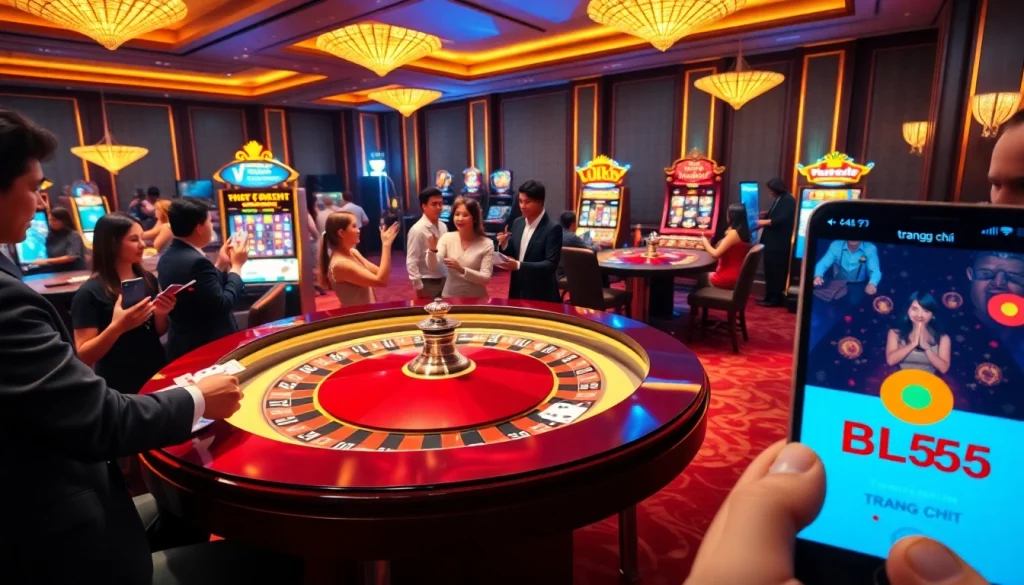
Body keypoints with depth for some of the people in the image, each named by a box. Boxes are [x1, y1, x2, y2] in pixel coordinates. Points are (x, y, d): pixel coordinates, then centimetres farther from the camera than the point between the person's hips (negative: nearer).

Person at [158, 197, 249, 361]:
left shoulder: (167, 258, 4)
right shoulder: (197, 261, -24)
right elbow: (222, 305, -21)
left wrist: (221, 264, 10)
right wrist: (236, 265, -11)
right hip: (209, 348, -9)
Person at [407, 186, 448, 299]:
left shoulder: (443, 226, 5)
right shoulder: (417, 230, -16)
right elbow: (411, 262, -16)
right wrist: (419, 288, -17)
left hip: (444, 280, 7)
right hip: (428, 282, -6)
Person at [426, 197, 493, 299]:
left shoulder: (486, 244, -10)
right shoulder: (447, 238, -3)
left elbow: (486, 279, -15)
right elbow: (433, 266, -13)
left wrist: (462, 269, -28)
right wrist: (433, 250, -32)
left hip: (476, 299, -2)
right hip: (449, 297, 2)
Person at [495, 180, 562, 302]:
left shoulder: (553, 229, -14)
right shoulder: (517, 223, 6)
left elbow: (551, 265, -20)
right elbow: (513, 255, 12)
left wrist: (519, 265, -28)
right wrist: (505, 245, -10)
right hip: (517, 292, 6)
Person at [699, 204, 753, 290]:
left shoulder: (733, 233, -21)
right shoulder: (744, 232, 6)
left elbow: (716, 254, -20)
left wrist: (705, 242, -4)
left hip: (728, 277, -9)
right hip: (738, 276, 9)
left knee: (701, 277, 15)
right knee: (709, 274, 27)